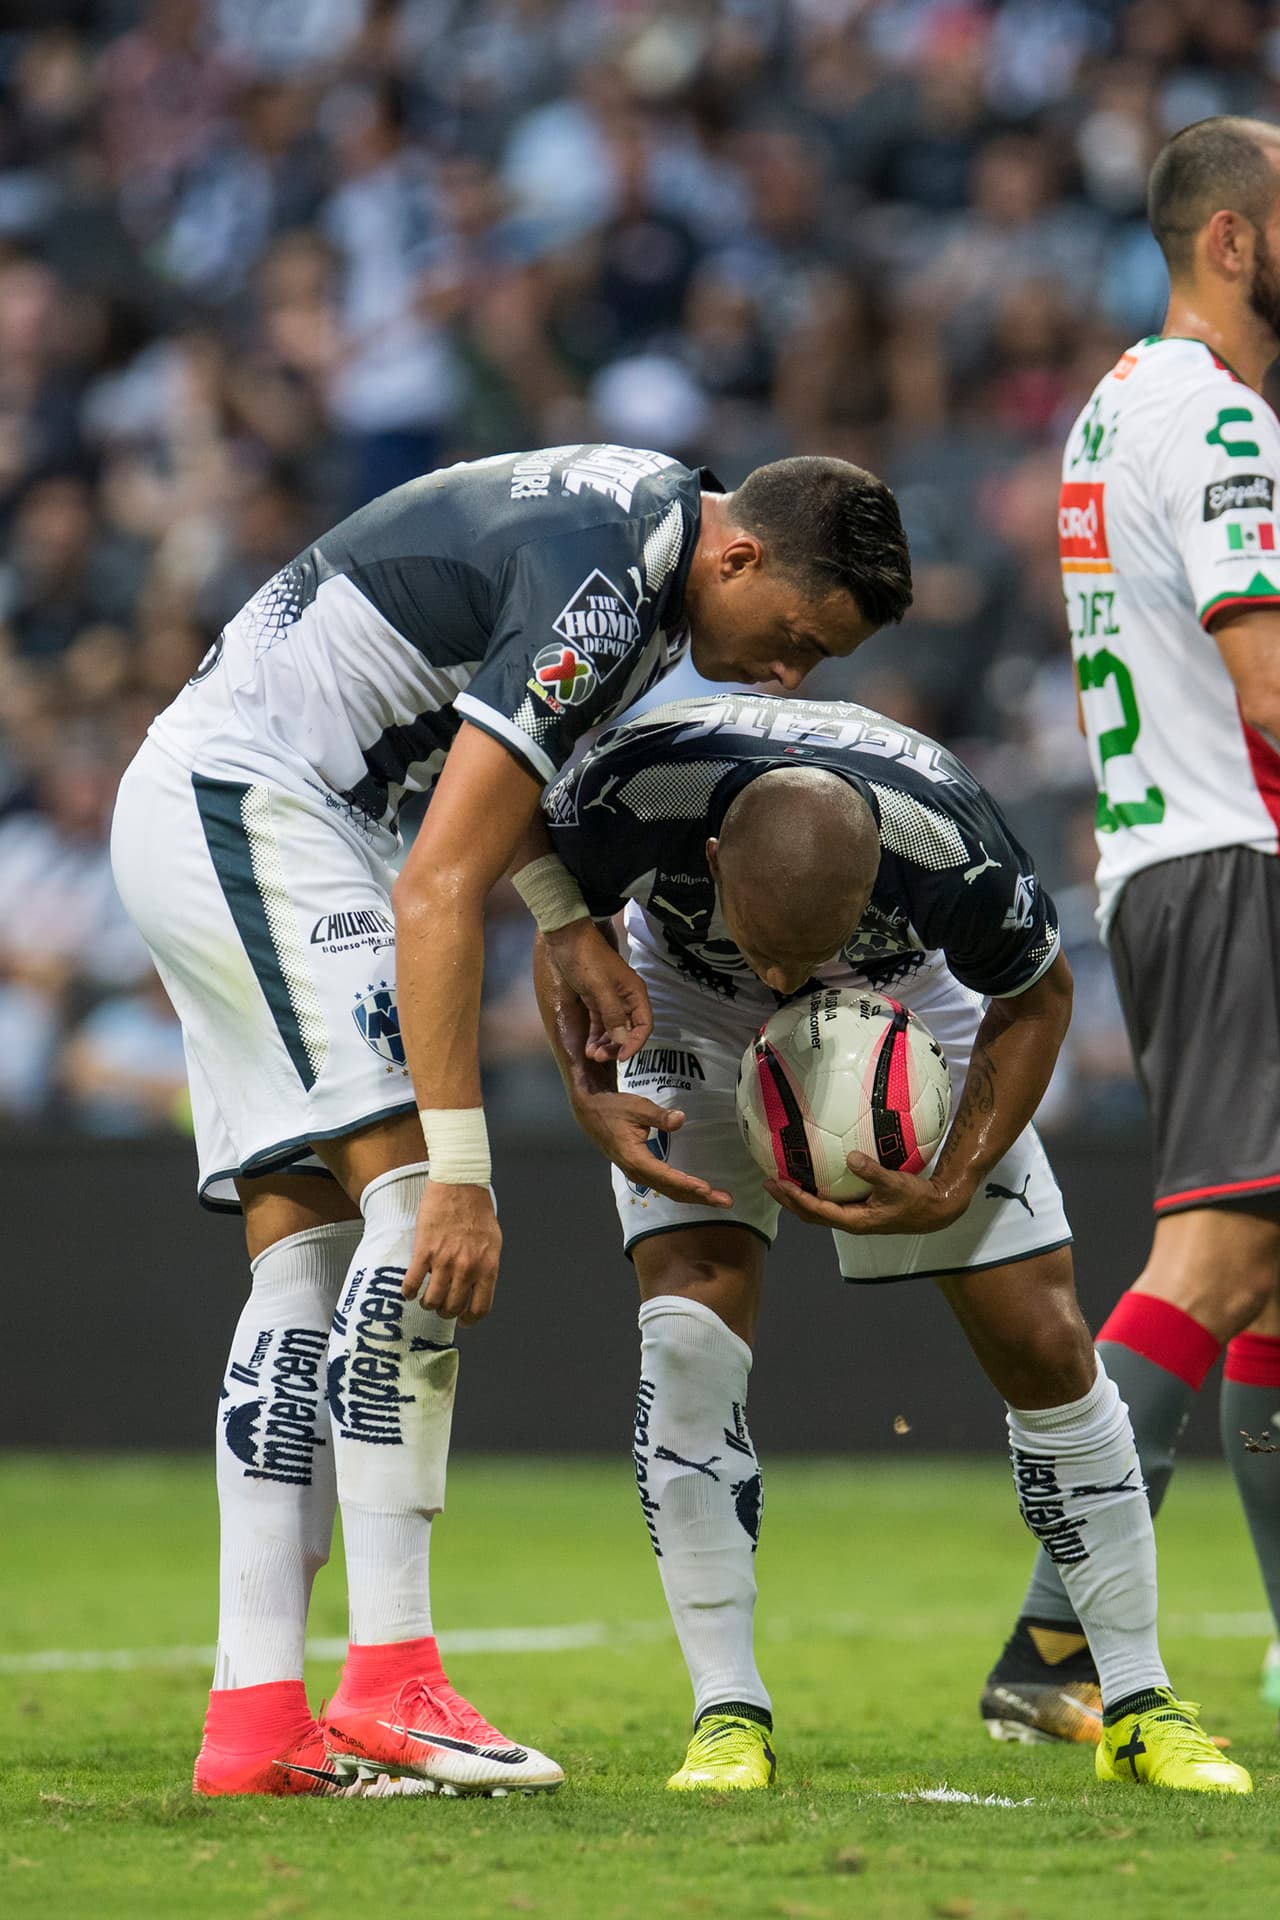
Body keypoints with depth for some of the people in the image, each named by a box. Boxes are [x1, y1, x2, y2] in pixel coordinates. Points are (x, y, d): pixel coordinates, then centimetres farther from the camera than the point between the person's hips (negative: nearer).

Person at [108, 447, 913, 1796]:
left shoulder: (647, 511, 7)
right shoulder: (601, 592, -24)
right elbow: (436, 893, -27)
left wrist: (569, 923, 6)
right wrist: (457, 1173, -27)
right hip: (239, 799, -11)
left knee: (305, 1254, 4)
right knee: (414, 1195, -17)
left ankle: (254, 1724, -1)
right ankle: (388, 1685, -20)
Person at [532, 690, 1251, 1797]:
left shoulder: (950, 846, -39)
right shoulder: (634, 790, -38)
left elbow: (1035, 998, -15)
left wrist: (948, 1192, -23)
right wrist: (590, 1092, -28)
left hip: (908, 1014, 0)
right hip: (693, 1012, 0)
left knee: (1044, 1342, -4)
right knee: (692, 1322, -19)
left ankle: (1140, 1707, 9)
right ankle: (729, 1718, -11)